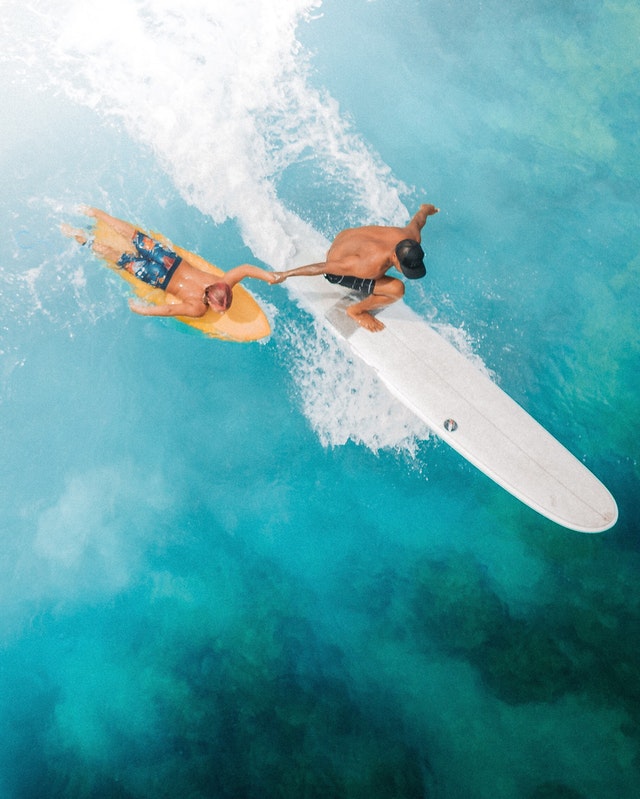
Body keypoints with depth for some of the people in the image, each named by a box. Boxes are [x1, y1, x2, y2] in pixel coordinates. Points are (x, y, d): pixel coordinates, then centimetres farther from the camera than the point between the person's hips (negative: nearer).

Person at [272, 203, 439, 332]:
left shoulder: (412, 237, -26)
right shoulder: (371, 266, -43)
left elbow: (419, 218, 0)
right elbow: (325, 267, -34)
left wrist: (426, 209, 25)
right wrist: (286, 274, -23)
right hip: (337, 268, -7)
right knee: (397, 289, -21)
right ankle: (356, 311, 5)